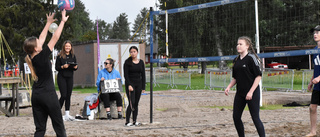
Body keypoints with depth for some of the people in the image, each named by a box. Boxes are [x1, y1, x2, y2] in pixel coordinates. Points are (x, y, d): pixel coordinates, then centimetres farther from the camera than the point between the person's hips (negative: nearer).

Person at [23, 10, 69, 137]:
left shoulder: (32, 58, 3)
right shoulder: (42, 57, -15)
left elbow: (42, 38, 15)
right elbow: (55, 38, -9)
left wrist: (49, 23, 24)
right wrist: (62, 21, 0)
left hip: (36, 96, 7)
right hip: (48, 95, -7)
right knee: (59, 127, 3)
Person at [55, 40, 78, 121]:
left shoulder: (73, 56, 9)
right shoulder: (60, 56, -4)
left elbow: (76, 67, 13)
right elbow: (56, 67, -5)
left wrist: (75, 67, -9)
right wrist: (63, 66, -22)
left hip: (70, 78, 4)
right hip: (62, 77, -4)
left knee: (68, 96, 4)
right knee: (64, 95, -10)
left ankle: (67, 114, 8)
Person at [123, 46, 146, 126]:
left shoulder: (141, 62, 8)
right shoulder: (127, 62, -3)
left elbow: (143, 75, 10)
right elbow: (126, 75, -7)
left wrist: (143, 87, 5)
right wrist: (129, 85, -17)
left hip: (138, 84, 4)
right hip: (130, 84, -4)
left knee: (136, 104, 6)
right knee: (132, 103, -12)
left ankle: (134, 121, 12)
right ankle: (127, 121, -8)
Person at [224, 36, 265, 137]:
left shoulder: (251, 58, -10)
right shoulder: (236, 60, 11)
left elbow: (258, 76, -12)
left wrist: (251, 92, -17)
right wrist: (229, 87, 1)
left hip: (252, 93, -7)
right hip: (240, 93, 7)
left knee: (255, 118, -6)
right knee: (236, 117, 6)